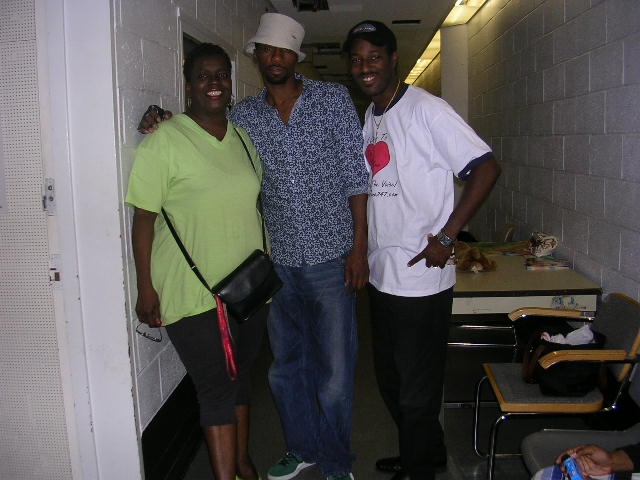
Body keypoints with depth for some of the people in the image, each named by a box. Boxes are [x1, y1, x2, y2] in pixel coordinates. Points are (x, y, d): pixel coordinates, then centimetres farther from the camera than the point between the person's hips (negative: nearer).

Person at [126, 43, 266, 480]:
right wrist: (146, 289, -12)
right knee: (216, 389, -2)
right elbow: (144, 219, -11)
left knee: (241, 377, 18)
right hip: (196, 296, -6)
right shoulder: (164, 141, -10)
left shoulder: (244, 138, 10)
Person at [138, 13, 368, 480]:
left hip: (331, 258, -3)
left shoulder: (334, 98, -2)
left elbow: (356, 175, -4)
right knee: (286, 363, 16)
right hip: (278, 261, 4)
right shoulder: (242, 116, 6)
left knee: (335, 366, 6)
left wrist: (359, 247, -9)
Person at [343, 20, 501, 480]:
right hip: (382, 274, 9)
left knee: (416, 388, 6)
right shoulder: (368, 118, 12)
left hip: (421, 278, -9)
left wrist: (446, 237, -20)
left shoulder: (426, 110, -13)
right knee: (390, 378, 21)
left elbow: (487, 167, -18)